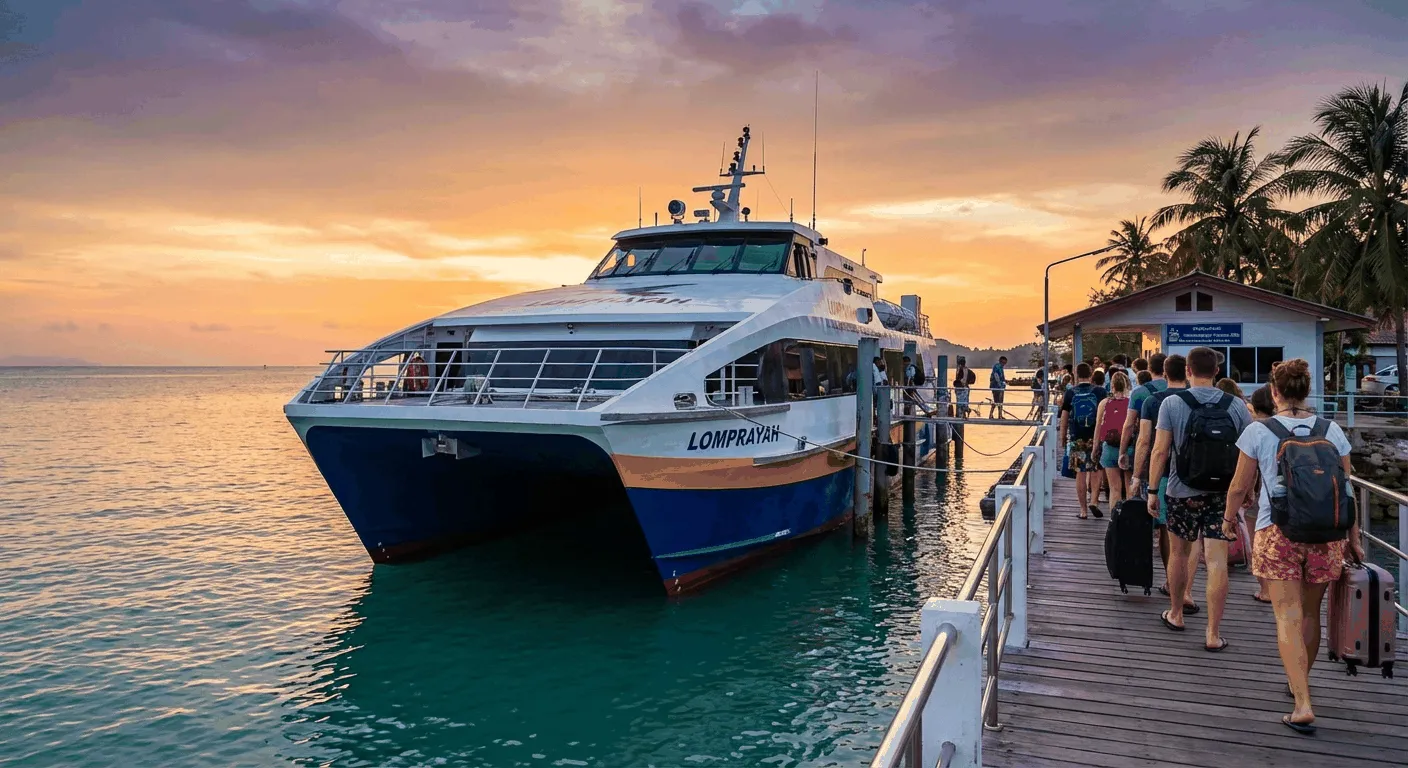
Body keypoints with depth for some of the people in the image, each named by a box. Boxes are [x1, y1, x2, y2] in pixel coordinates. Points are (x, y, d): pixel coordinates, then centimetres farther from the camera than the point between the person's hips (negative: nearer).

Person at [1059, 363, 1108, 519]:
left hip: (1076, 438, 0)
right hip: (1096, 437, 0)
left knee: (1080, 473, 6)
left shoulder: (1070, 393, -1)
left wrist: (1063, 437, 12)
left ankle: (1083, 510, 8)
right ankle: (1093, 501, -1)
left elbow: (1064, 417, 2)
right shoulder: (1100, 392, -3)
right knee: (1095, 471, 16)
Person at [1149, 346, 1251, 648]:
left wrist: (1153, 490, -3)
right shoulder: (1236, 406, -2)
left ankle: (1175, 614, 34)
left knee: (1179, 553, 18)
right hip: (1221, 495, 1)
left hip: (1182, 493, -1)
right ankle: (1214, 634, 2)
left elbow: (1160, 451, -10)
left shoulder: (1172, 403, -8)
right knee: (1217, 562, 0)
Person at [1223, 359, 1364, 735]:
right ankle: (1300, 681, 37)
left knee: (1289, 617, -2)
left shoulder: (1259, 432, -5)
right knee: (1310, 613, 18)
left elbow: (1240, 486, 0)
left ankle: (1303, 704, -10)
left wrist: (1229, 518, 17)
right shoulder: (1332, 431, 3)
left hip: (1278, 532, -3)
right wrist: (1354, 537, 14)